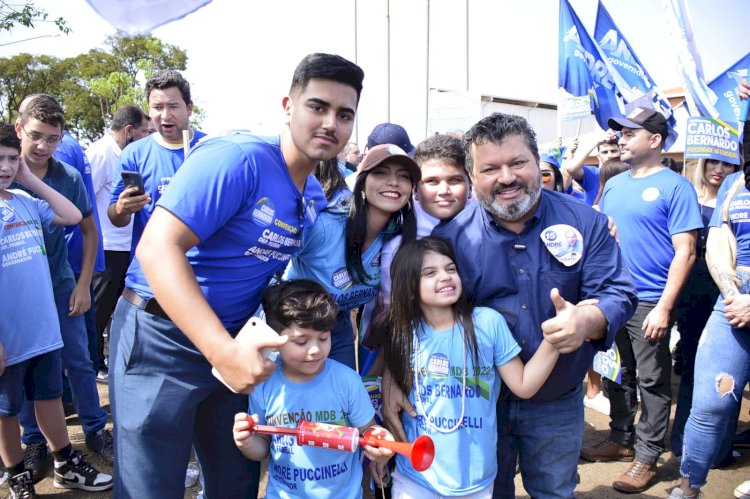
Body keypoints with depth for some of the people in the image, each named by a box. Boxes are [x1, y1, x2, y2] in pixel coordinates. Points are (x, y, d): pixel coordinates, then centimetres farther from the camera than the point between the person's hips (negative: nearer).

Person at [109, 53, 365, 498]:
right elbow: (158, 247, -29)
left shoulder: (317, 198, 4)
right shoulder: (237, 157, -21)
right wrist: (223, 350, -35)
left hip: (234, 345, 7)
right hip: (163, 339, -7)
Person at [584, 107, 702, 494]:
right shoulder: (614, 185, 11)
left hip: (649, 302, -6)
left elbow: (685, 252, -12)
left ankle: (647, 456, 17)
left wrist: (664, 306, -18)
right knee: (618, 375, 16)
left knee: (652, 381, 5)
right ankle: (621, 439, 32)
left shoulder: (674, 186, -8)